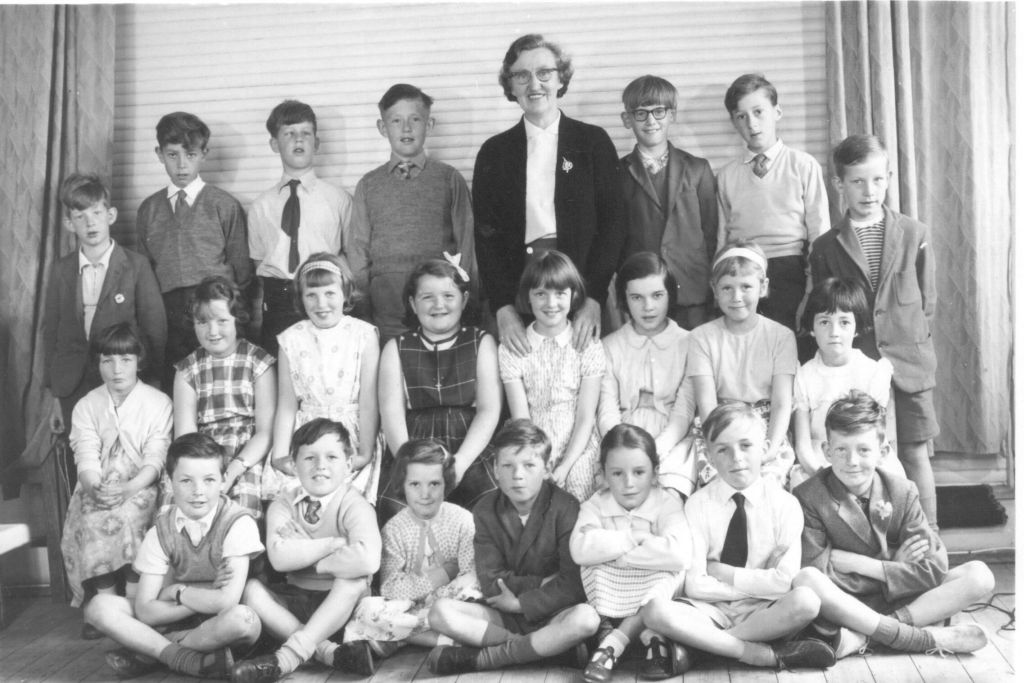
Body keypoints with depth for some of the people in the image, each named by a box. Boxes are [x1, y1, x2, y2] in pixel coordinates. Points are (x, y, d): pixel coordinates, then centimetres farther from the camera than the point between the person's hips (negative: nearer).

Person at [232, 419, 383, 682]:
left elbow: (367, 559, -34)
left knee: (355, 580, -33)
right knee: (250, 589, -21)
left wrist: (310, 562, -20)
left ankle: (289, 656, -34)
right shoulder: (283, 504, -2)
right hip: (296, 600, 4)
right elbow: (279, 557, -22)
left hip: (341, 606, -3)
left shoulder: (354, 506, -13)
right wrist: (335, 543, -24)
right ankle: (326, 650, -31)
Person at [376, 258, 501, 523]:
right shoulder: (396, 349, 14)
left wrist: (459, 464, -13)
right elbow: (392, 413, 3)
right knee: (392, 506, -29)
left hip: (470, 456, 0)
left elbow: (489, 409, 1)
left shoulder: (482, 343, 12)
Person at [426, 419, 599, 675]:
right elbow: (490, 582, -8)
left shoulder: (565, 508, -11)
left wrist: (520, 602, -14)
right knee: (440, 612, -20)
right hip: (503, 615, 3)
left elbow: (573, 585, -16)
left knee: (586, 618, -35)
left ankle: (479, 658, -23)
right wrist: (543, 582, -15)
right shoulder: (485, 510, -2)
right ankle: (553, 647, -22)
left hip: (551, 614, -2)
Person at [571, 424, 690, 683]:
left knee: (672, 570, -29)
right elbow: (580, 549, -27)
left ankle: (613, 644, -27)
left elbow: (679, 554, -32)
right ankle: (650, 638, -20)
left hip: (653, 601, -1)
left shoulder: (668, 503, -12)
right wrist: (633, 538, -27)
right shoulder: (595, 505, -6)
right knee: (592, 566, -23)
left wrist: (614, 553, -26)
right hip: (606, 602, 2)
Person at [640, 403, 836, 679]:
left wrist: (725, 573, -10)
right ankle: (767, 654, -24)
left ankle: (695, 646, -22)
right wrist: (759, 586, -11)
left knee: (806, 600, -31)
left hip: (762, 612, 1)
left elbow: (785, 580, -12)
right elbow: (695, 586, -11)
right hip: (711, 612, 0)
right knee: (655, 610, -28)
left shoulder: (785, 504, -2)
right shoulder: (698, 504, -4)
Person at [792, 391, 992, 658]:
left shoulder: (902, 492, -1)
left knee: (979, 575, -15)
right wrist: (893, 566, -14)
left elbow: (934, 569, -8)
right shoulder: (808, 496, -10)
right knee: (805, 579, -37)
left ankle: (863, 633, -26)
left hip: (898, 600, 4)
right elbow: (814, 566, -19)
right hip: (841, 603, -3)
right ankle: (925, 639, -26)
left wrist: (860, 564, -16)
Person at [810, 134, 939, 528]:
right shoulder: (825, 247, 3)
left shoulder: (914, 234, 3)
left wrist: (912, 344, 3)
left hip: (908, 363, 0)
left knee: (915, 454, 5)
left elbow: (926, 301, 7)